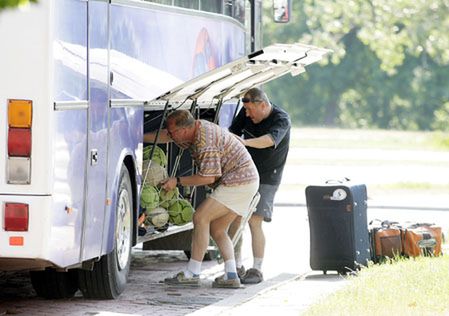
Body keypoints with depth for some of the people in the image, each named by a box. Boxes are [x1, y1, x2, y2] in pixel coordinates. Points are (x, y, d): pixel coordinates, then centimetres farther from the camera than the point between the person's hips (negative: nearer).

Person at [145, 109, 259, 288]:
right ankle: (231, 275, 0)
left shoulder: (206, 143, -23)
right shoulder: (195, 128, 7)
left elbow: (208, 177, -22)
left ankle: (192, 273, -13)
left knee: (201, 217, -13)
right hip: (244, 181, 11)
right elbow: (166, 136, 22)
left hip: (238, 183, -11)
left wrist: (177, 181, -14)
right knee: (217, 229, 9)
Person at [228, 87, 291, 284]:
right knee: (233, 219, 0)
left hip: (266, 179, -6)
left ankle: (257, 270, -6)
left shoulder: (281, 120, -18)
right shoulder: (246, 114, 1)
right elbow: (232, 133, 9)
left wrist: (244, 142, -53)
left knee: (254, 222, -14)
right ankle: (236, 267, 9)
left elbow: (270, 140, -37)